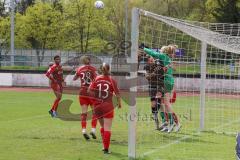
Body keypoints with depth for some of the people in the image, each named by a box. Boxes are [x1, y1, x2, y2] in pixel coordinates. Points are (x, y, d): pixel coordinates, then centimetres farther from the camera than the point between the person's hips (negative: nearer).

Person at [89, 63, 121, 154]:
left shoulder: (97, 79, -1)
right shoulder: (111, 80, -7)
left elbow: (90, 90, -11)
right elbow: (117, 93, -9)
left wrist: (96, 97, 4)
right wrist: (119, 103, 7)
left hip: (97, 106, 3)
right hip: (108, 106, -3)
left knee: (103, 126, 21)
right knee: (107, 128, 0)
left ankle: (105, 146, 25)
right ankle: (106, 149, -4)